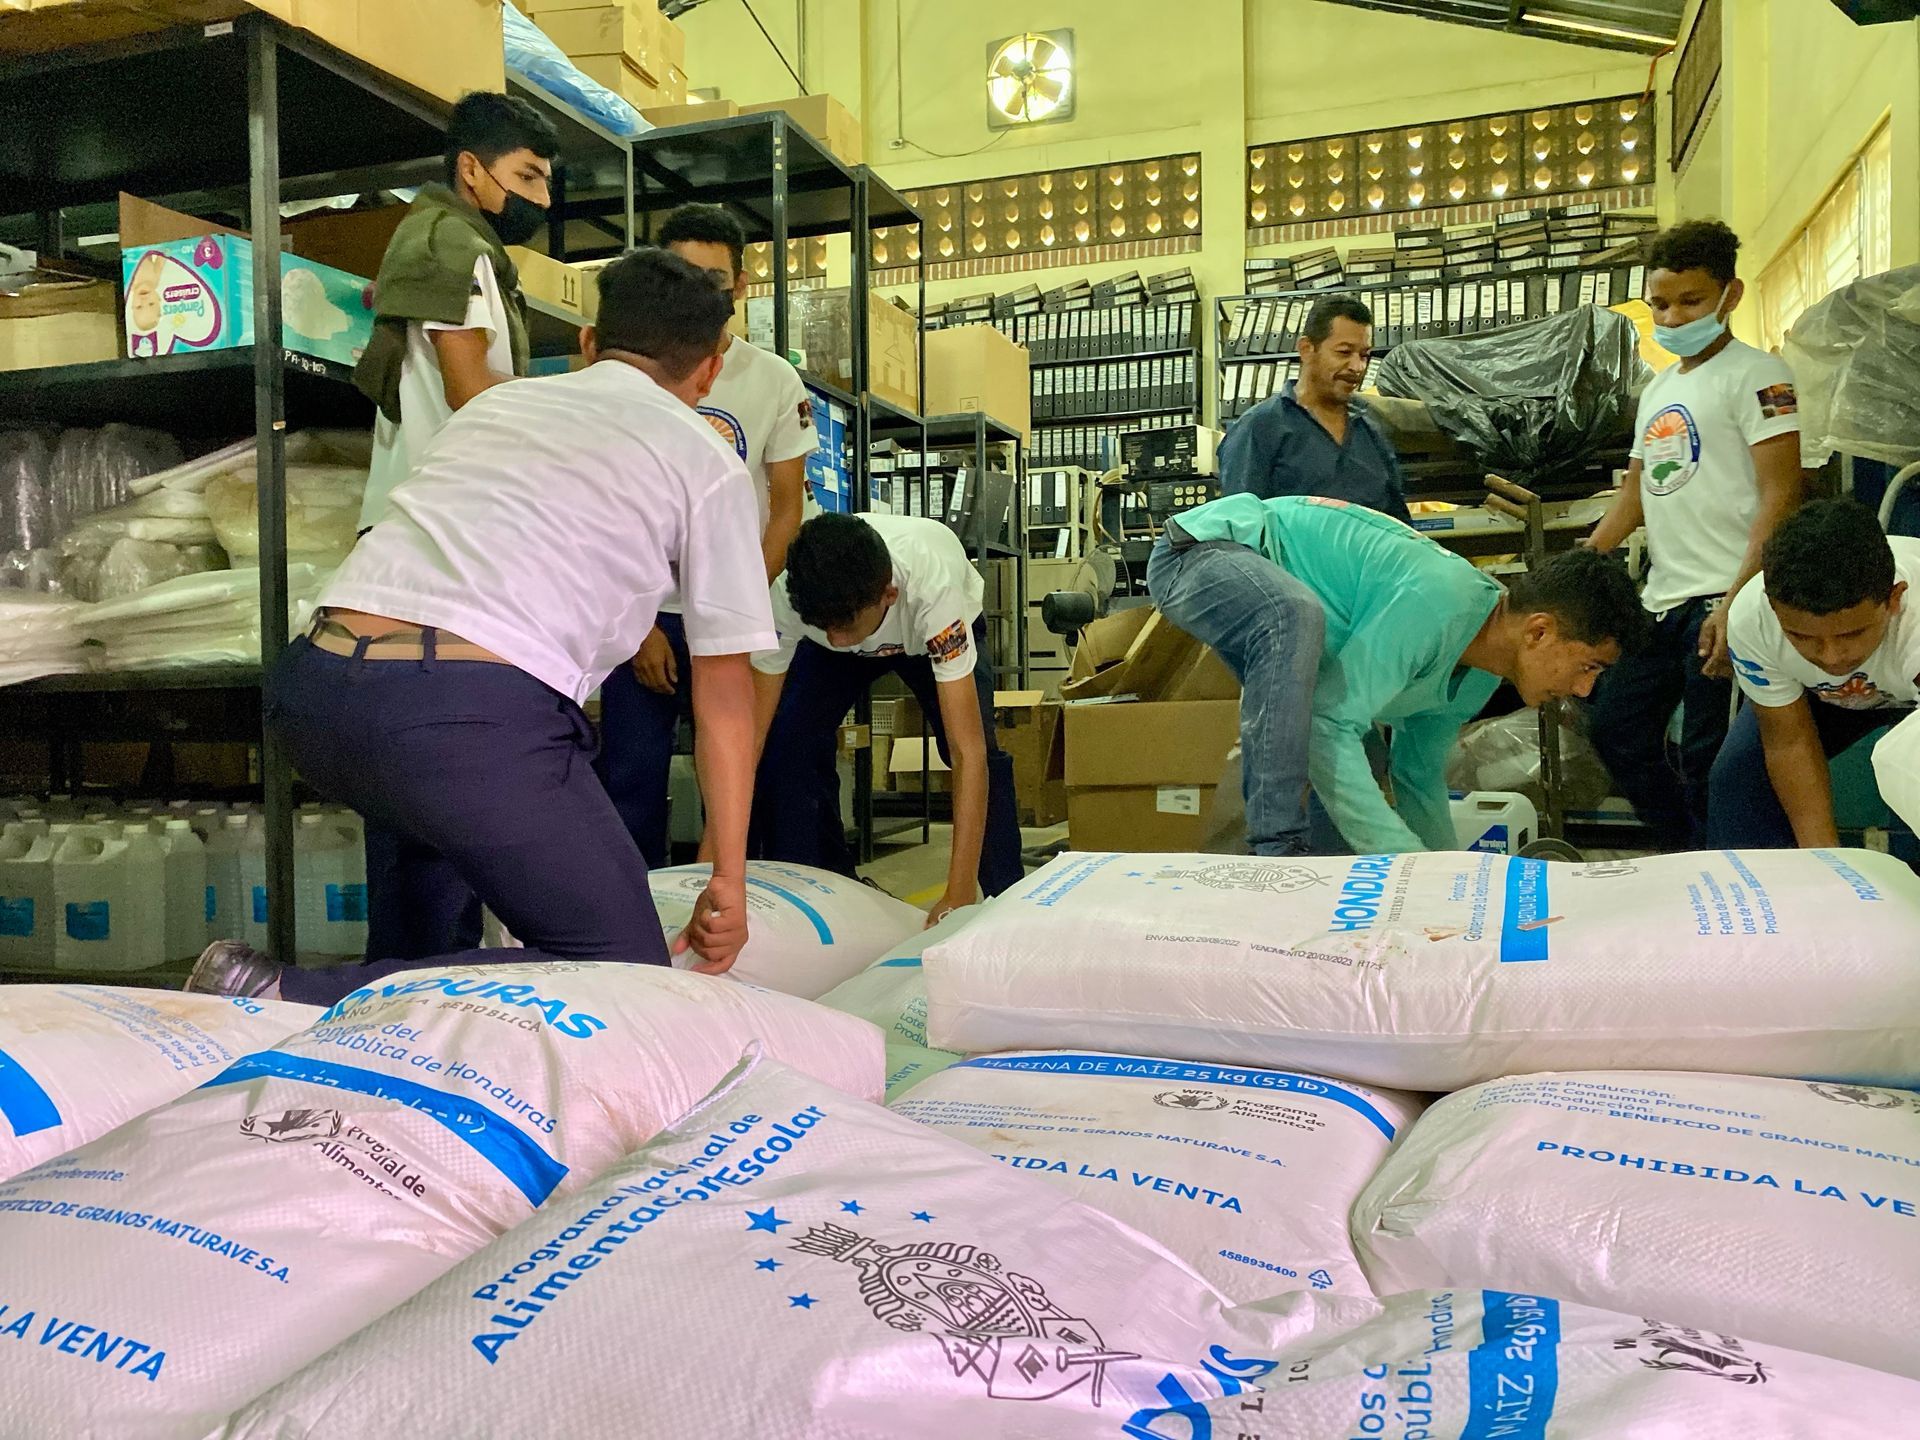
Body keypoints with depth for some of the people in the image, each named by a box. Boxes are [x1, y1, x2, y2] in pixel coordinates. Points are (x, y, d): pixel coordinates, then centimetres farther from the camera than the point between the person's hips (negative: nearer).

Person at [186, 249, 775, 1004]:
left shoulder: (496, 400, 28)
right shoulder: (704, 459, 12)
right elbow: (724, 688, 12)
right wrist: (728, 882, 16)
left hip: (308, 687, 7)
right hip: (475, 711, -7)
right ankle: (297, 997, -7)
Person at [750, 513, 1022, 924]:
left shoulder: (932, 590, -46)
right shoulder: (784, 599, -39)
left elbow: (968, 752, -47)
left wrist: (959, 895, -50)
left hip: (937, 632, -2)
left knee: (982, 754, -24)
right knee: (785, 743, -19)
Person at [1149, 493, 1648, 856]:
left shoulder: (1480, 675, 1)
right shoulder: (1436, 604, -31)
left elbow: (1419, 778, 13)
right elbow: (1329, 727, -35)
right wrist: (1411, 864, -37)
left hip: (1275, 617, 10)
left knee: (1355, 762, 7)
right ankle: (1278, 847, -36)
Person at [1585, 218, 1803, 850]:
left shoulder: (1755, 374, -5)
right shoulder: (1657, 390, 19)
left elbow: (1780, 498, -13)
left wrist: (1737, 604, -22)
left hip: (1721, 603, -8)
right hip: (1661, 602, 8)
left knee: (1709, 765, -5)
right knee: (1616, 731, 12)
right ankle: (1683, 858, 27)